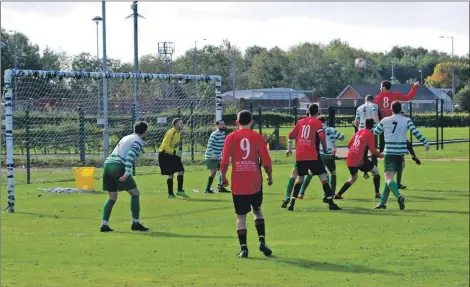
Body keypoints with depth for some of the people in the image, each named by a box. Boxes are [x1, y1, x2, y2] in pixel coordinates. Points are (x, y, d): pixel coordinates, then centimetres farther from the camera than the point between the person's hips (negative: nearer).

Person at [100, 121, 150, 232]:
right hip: (118, 166, -8)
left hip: (108, 164, 8)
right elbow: (131, 155, -14)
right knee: (135, 193, 3)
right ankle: (135, 223, 1)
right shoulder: (138, 141, 1)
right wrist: (127, 172, -22)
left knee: (112, 198, 13)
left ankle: (104, 224, 4)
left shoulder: (126, 138, 26)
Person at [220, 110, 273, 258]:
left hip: (237, 184, -1)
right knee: (257, 210, 20)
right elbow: (266, 161, -3)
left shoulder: (231, 138, -1)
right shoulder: (258, 137, -1)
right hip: (255, 182, 1)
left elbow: (224, 161, -4)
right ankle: (262, 240, 5)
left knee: (241, 215, 5)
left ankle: (243, 248, 0)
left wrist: (223, 177, 11)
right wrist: (270, 176, 12)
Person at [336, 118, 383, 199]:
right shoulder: (370, 135, -4)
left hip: (349, 159, 6)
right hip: (359, 160, -6)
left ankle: (338, 195, 17)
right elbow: (373, 151, -9)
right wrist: (380, 155, 9)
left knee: (353, 178, 26)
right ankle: (377, 194, 9)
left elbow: (349, 145, 19)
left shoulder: (359, 132, 16)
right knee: (375, 171, 14)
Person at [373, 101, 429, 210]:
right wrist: (425, 143, 3)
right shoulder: (406, 121, 1)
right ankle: (383, 202, 15)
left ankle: (399, 196, -33)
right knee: (389, 178, 14)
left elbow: (375, 132, 15)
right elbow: (416, 132, -5)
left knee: (388, 178, -8)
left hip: (389, 153, -2)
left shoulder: (385, 121, 3)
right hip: (400, 153, 2)